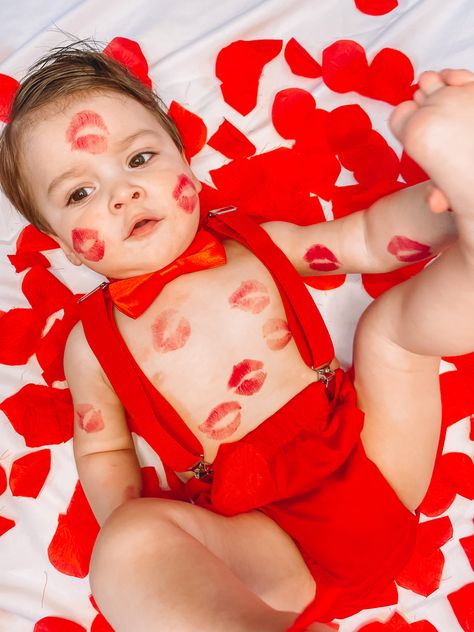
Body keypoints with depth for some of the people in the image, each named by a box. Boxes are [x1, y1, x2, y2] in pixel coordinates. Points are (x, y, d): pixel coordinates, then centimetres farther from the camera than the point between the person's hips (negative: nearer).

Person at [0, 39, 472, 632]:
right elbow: (102, 449, 11)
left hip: (374, 459, 3)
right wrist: (128, 520, -8)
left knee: (394, 320, -5)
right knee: (124, 546, -30)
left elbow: (367, 238, 8)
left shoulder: (255, 243, 8)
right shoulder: (94, 342, 4)